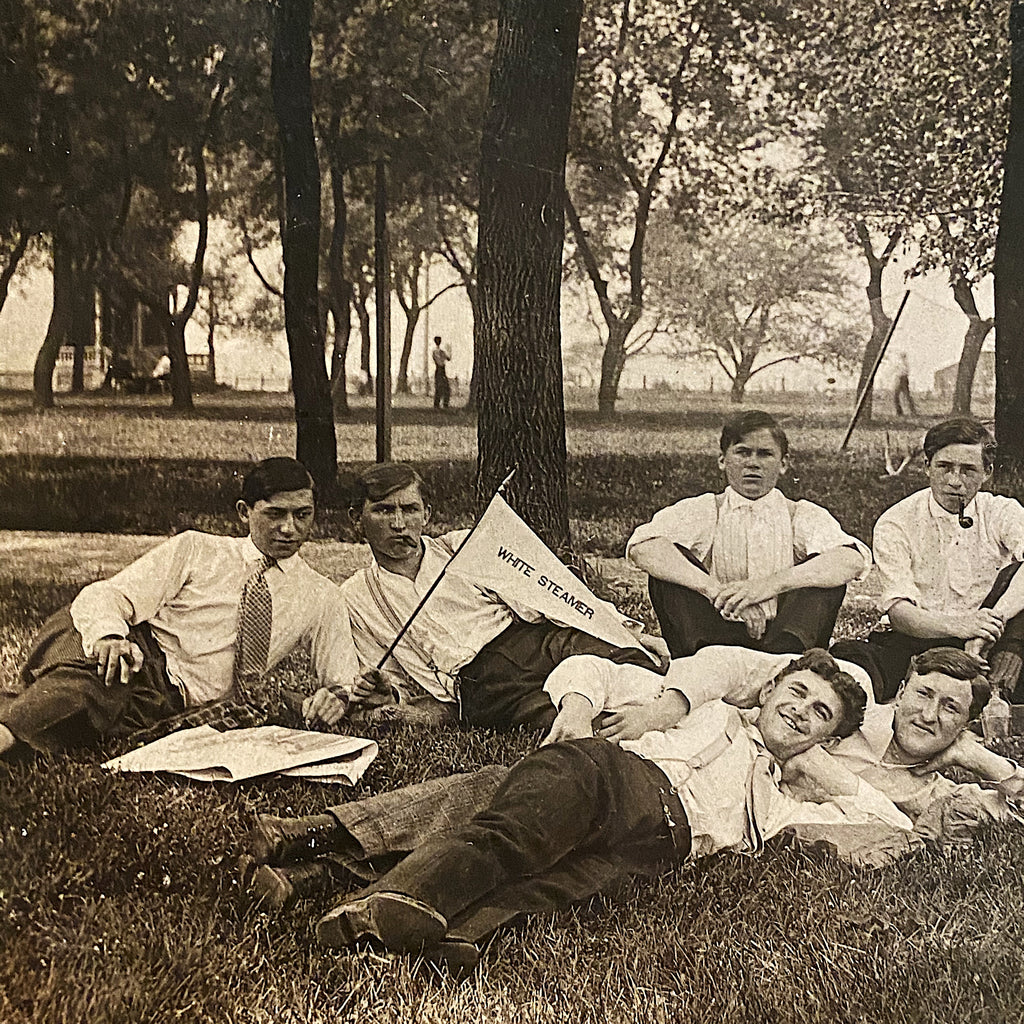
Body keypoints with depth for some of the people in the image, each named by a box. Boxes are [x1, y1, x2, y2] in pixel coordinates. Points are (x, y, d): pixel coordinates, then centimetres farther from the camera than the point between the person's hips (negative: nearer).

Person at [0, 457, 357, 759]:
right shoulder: (194, 549, 8)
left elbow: (343, 682, 15)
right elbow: (104, 595, -1)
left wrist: (334, 696, -11)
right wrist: (108, 634, -25)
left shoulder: (321, 598, 12)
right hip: (135, 661, 0)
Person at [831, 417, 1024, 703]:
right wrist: (954, 625, -32)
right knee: (845, 654, -33)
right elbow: (898, 610, -11)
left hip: (979, 643, 2)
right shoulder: (895, 523, -1)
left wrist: (991, 623, -35)